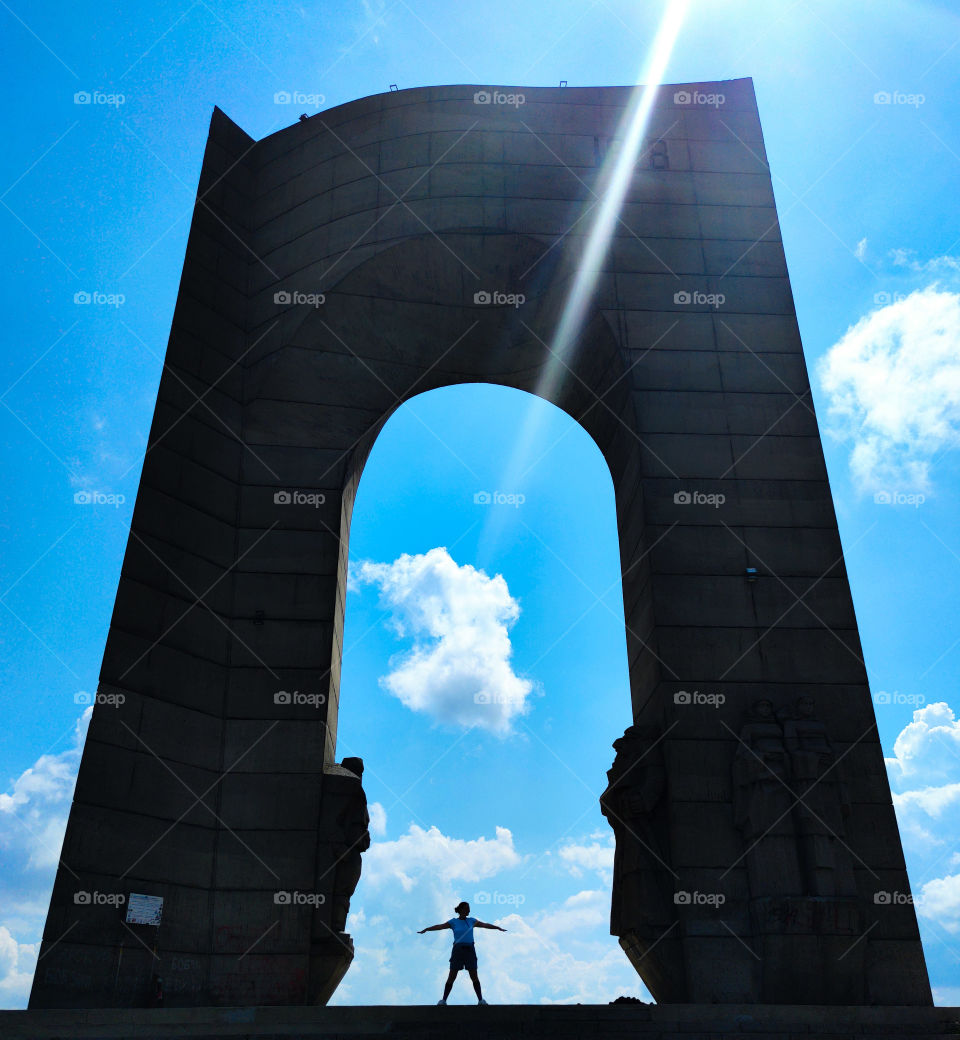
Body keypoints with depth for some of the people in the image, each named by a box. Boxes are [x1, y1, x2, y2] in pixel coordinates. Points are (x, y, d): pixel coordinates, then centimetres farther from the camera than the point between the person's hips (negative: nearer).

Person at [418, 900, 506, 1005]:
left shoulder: (471, 920, 10)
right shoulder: (453, 922, 1)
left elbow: (485, 925, 13)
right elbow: (439, 926, -8)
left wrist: (499, 928, 13)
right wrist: (425, 929, -18)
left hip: (470, 950, 2)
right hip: (458, 950, -2)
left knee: (474, 976, -1)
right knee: (452, 976, -1)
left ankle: (481, 1000, 6)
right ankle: (443, 1000, 8)